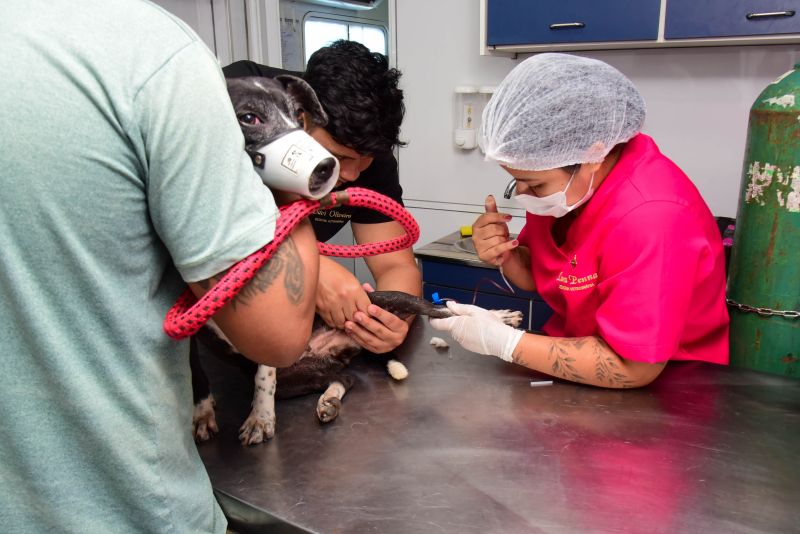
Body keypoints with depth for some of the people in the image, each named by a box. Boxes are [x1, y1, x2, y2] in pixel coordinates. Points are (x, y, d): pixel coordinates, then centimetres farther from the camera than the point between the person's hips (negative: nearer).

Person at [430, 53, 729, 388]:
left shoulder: (650, 220, -28)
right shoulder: (560, 177, -7)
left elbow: (633, 368, -26)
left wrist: (503, 341, -24)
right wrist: (505, 258, -14)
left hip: (655, 387, -6)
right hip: (574, 355, 6)